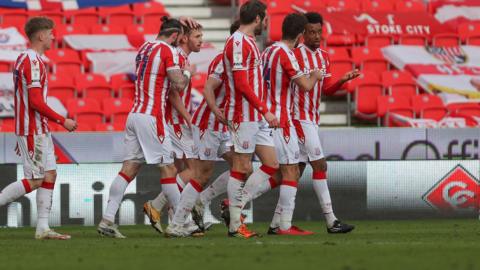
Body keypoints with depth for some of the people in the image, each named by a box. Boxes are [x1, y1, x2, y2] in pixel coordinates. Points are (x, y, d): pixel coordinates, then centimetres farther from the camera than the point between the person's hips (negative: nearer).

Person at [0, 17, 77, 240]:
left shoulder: (24, 59, 16)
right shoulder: (33, 62, -16)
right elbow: (36, 101, -22)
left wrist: (22, 136, 23)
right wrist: (63, 121, -15)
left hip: (39, 130, 10)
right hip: (33, 131, -10)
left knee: (50, 175, 6)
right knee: (34, 181, -8)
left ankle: (43, 228, 4)